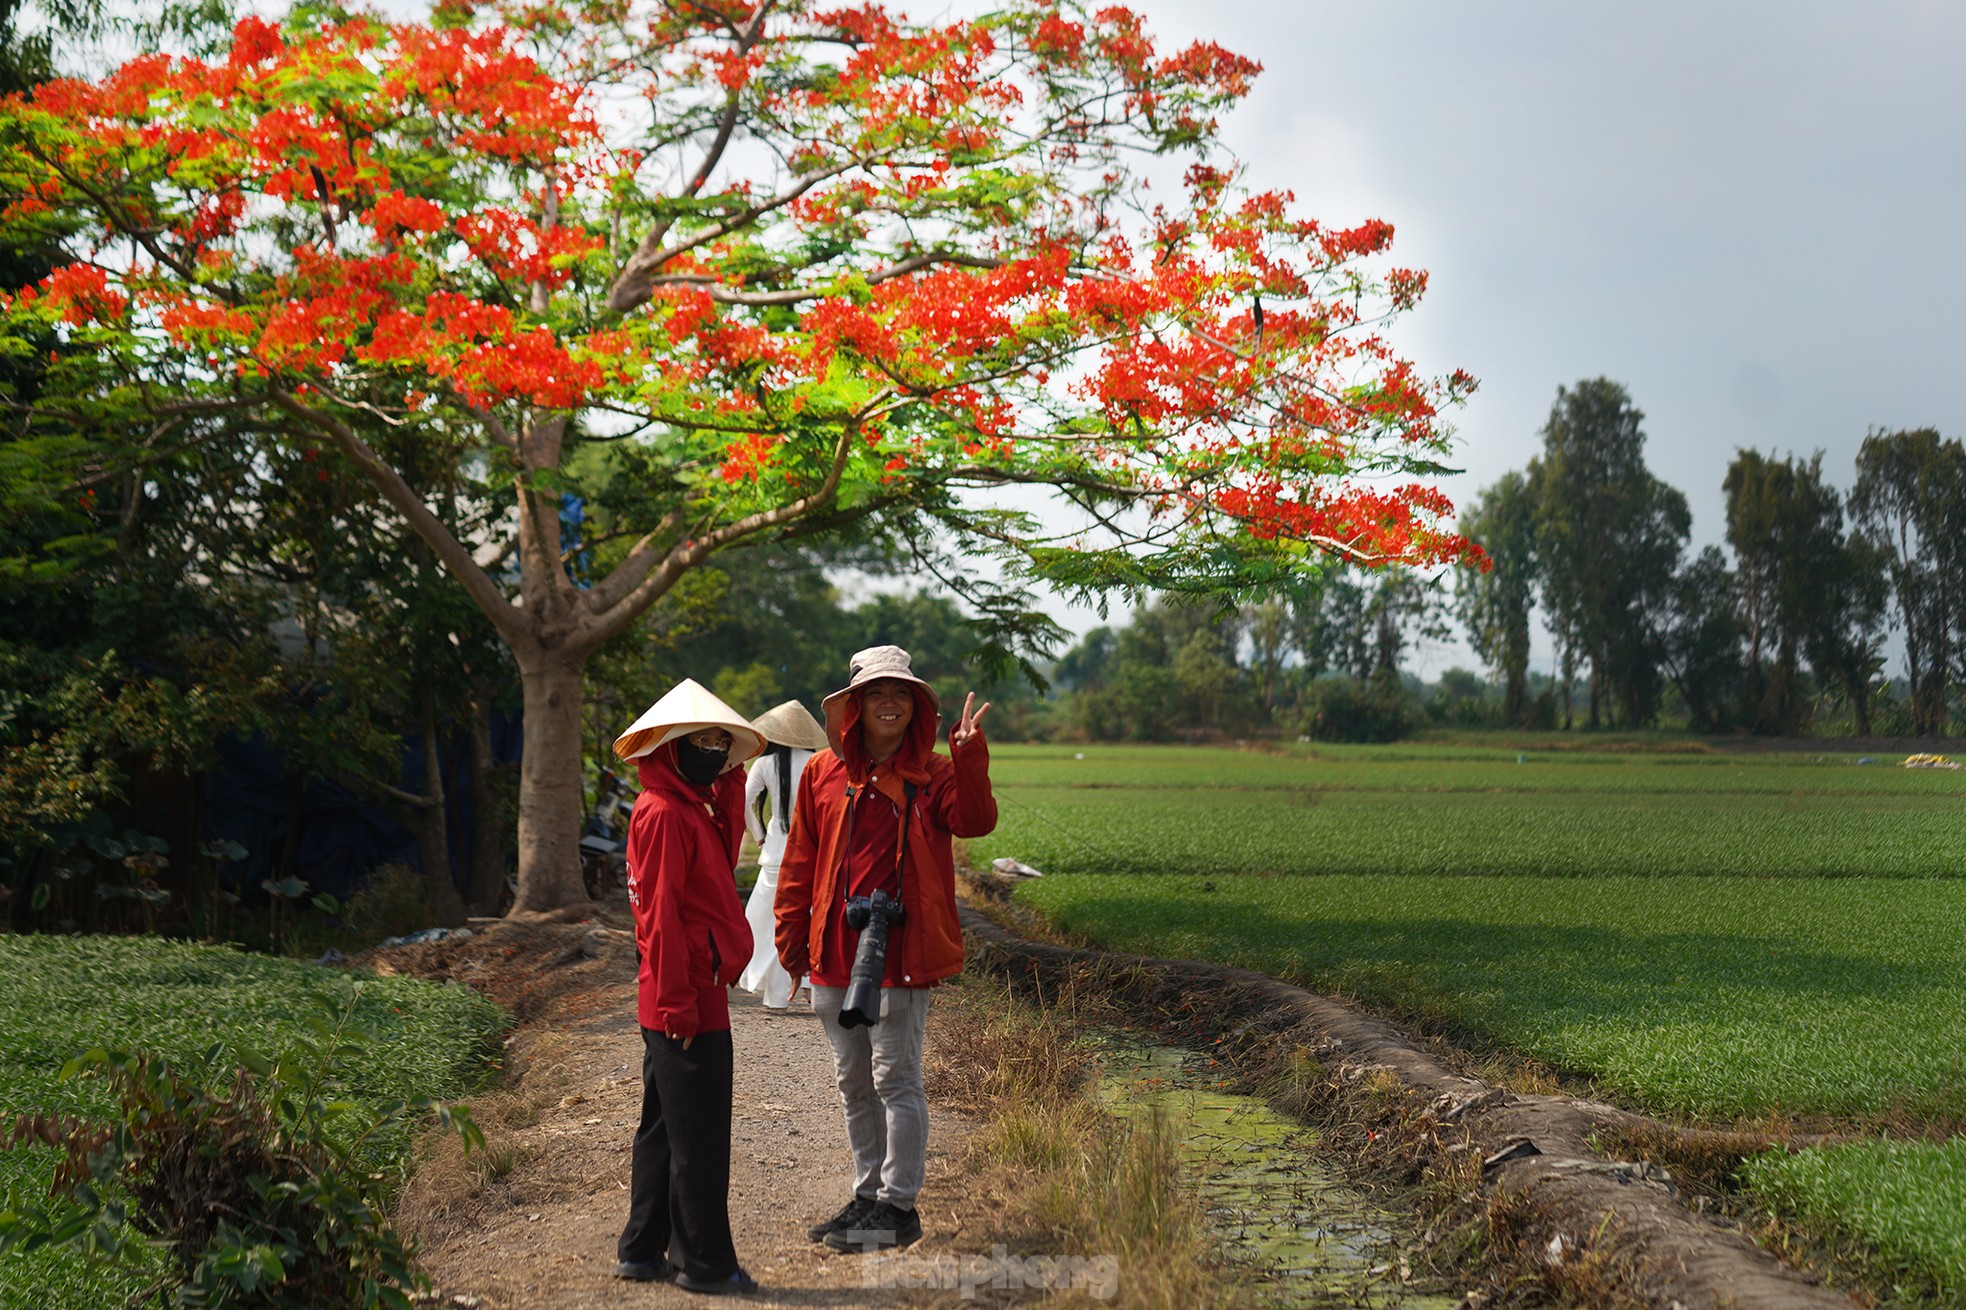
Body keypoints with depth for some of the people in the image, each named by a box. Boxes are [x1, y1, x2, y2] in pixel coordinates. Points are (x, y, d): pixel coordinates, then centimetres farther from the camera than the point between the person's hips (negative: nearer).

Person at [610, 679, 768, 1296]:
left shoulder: (692, 807, 15)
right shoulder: (664, 813, -15)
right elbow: (661, 914, -19)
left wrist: (731, 782, 13)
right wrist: (678, 1002, -21)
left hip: (682, 1000, 10)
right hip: (689, 1002, -10)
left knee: (664, 1127, 16)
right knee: (698, 1134, -3)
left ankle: (644, 1251, 24)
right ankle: (704, 1262, 4)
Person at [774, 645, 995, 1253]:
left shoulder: (933, 775, -3)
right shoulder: (823, 773, 7)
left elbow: (975, 820, -23)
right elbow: (800, 861, 11)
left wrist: (969, 757, -35)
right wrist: (791, 936, 9)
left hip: (900, 952, -5)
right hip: (834, 952, 5)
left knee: (895, 1079, -1)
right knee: (854, 1083, 15)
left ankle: (898, 1207, 9)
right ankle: (867, 1197, 29)